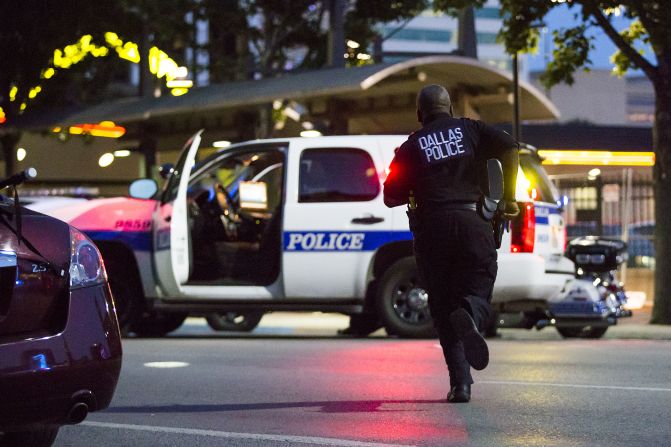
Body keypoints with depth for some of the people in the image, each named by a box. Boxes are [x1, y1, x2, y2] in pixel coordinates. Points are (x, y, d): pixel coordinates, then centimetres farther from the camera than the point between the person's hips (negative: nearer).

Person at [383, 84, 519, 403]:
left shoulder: (411, 146, 13)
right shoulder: (470, 130, 14)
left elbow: (390, 197, 9)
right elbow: (508, 147, -3)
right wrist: (509, 197, 3)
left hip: (432, 228, 0)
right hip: (472, 222, 0)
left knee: (442, 306, 8)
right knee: (478, 291, 7)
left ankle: (460, 381, -3)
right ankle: (469, 316, -32)